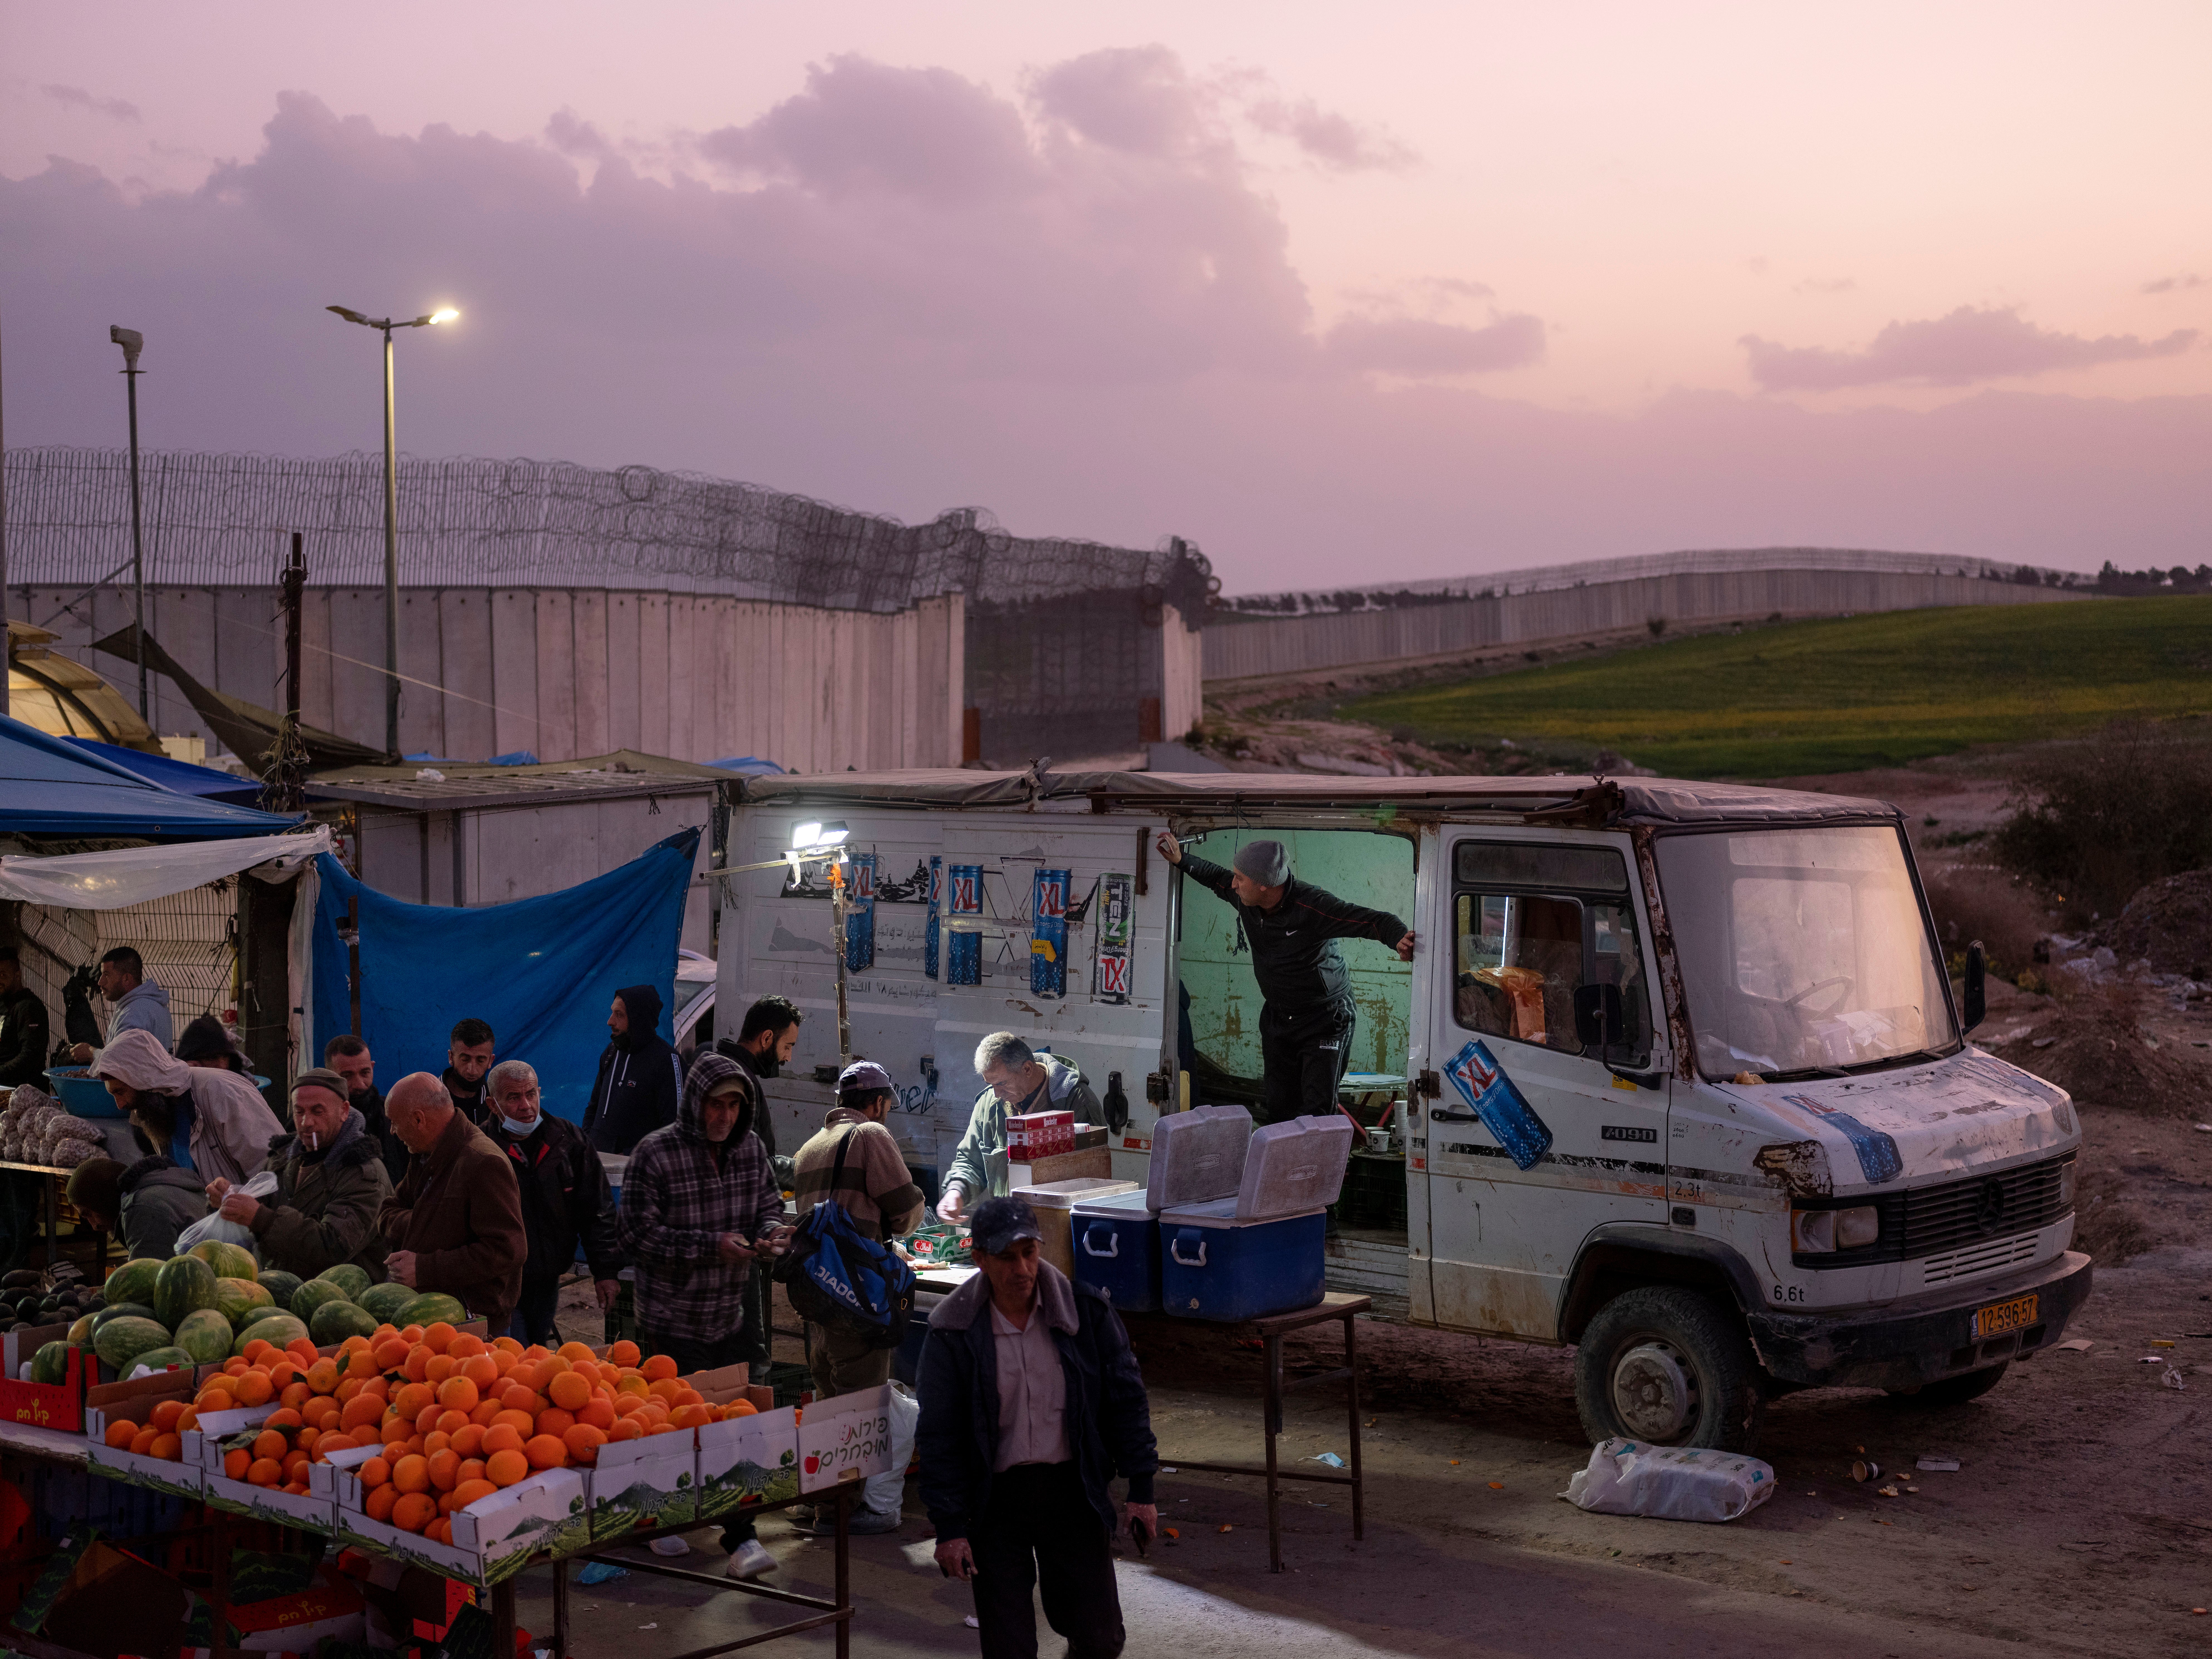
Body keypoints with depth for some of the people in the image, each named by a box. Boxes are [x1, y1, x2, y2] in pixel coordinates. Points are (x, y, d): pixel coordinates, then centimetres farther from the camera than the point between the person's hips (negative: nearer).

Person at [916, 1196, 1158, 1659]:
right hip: (996, 1497, -1)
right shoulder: (953, 1334, -6)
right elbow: (939, 1436, -2)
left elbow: (1126, 1400, 4)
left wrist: (1141, 1490, 1)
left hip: (1073, 1491, 1)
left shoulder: (1087, 1313, -3)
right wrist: (950, 1528, -5)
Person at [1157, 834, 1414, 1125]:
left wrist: (1400, 938, -52)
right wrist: (1181, 859, 16)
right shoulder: (1245, 899, -7)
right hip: (1277, 1020, 7)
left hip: (1325, 1021, -7)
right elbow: (1217, 878, 17)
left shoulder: (1313, 908, -29)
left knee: (1315, 1114, -15)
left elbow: (1375, 921, -32)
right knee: (1275, 1110, 6)